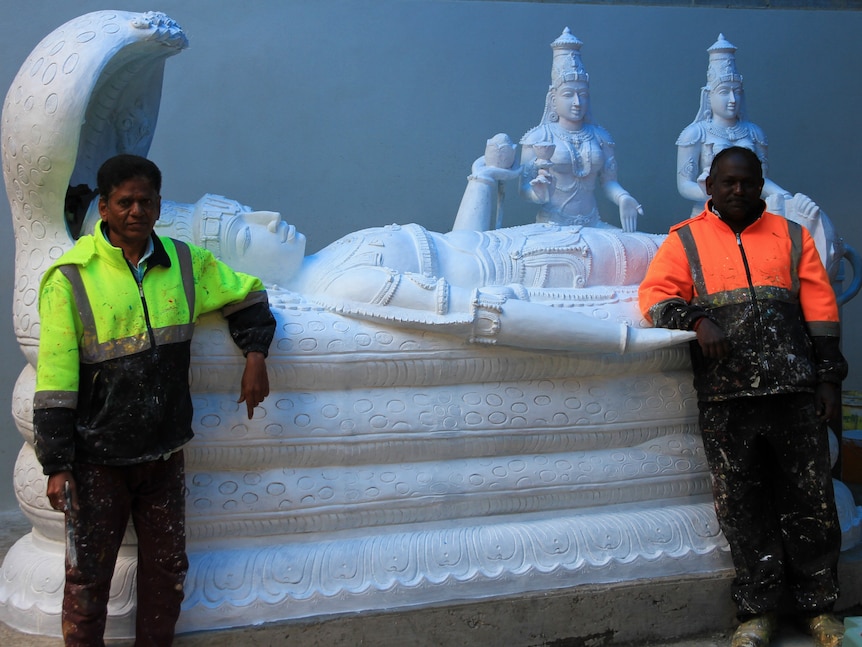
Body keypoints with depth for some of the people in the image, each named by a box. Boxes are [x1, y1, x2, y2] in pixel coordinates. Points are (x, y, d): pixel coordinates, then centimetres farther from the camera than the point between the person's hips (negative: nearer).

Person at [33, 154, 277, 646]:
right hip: (98, 456, -4)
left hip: (165, 452, 4)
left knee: (167, 570, 14)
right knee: (87, 577, 4)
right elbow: (55, 379, -9)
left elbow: (247, 295, 19)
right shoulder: (71, 278, -9)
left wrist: (255, 356, 4)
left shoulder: (186, 262, 2)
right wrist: (56, 466, -11)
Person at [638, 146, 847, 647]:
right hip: (726, 399, -1)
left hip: (795, 390, 1)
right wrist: (698, 320, -16)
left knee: (810, 501, 4)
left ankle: (818, 605, 19)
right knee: (743, 508, 4)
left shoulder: (792, 236, 15)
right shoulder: (685, 240, 12)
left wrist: (829, 377, 6)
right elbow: (655, 295, 2)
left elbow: (820, 309, 13)